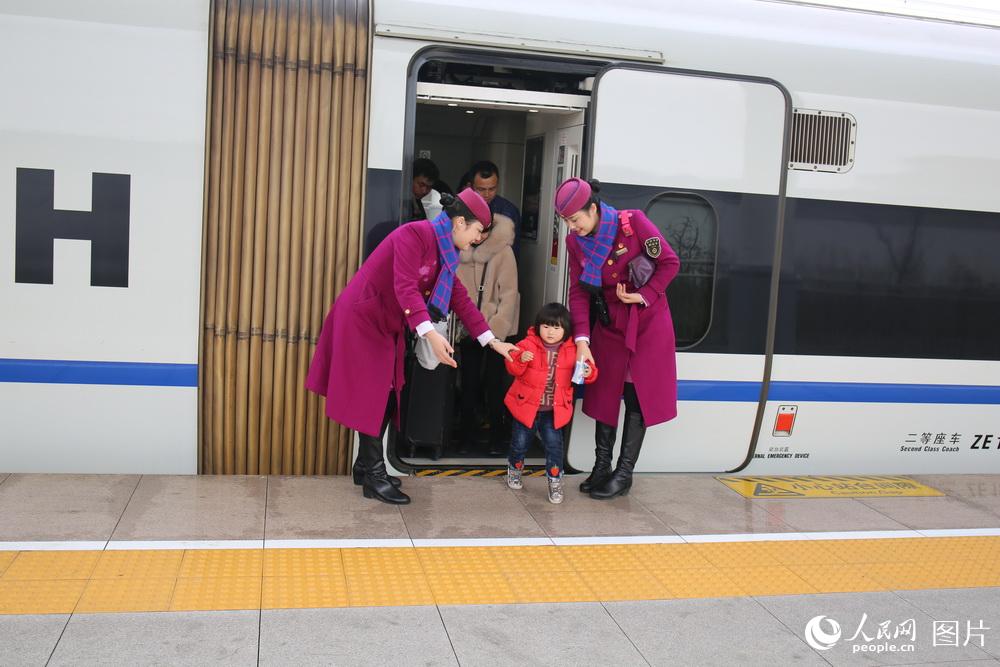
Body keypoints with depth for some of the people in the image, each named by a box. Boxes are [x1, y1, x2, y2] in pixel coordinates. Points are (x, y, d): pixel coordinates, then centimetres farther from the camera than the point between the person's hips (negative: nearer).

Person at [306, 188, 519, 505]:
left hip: (387, 326, 9)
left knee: (385, 396, 10)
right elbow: (405, 288, -31)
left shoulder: (445, 252, 8)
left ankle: (366, 466, 22)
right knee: (370, 397, -5)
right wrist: (431, 335, -41)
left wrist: (493, 342, 6)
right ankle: (373, 477, 2)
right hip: (363, 320, -9)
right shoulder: (415, 234, -20)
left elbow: (461, 300, 9)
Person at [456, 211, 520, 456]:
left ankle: (496, 438, 16)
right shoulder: (461, 252, 4)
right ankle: (467, 434, 23)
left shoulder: (503, 251, -9)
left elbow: (509, 294, -11)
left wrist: (496, 328, -15)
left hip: (495, 330, -4)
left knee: (494, 385, 3)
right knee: (469, 383, 10)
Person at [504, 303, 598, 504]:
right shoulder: (528, 345, -11)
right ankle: (514, 470, 41)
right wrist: (521, 359, -33)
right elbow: (512, 369, -12)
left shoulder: (572, 350, -5)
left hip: (554, 410, 0)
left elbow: (586, 369, 0)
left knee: (554, 445, -4)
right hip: (526, 405, 0)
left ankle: (555, 481, 11)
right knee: (520, 442, 13)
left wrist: (588, 372, -23)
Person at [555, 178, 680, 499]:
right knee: (605, 394, 7)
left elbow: (670, 262, -10)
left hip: (647, 321, -4)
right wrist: (581, 339, -15)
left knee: (637, 397, 0)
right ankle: (602, 467, 18)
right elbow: (578, 291, -5)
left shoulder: (633, 222, -18)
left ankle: (625, 473, 8)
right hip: (609, 323, 4)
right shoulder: (575, 242, -4)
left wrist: (644, 295, -19)